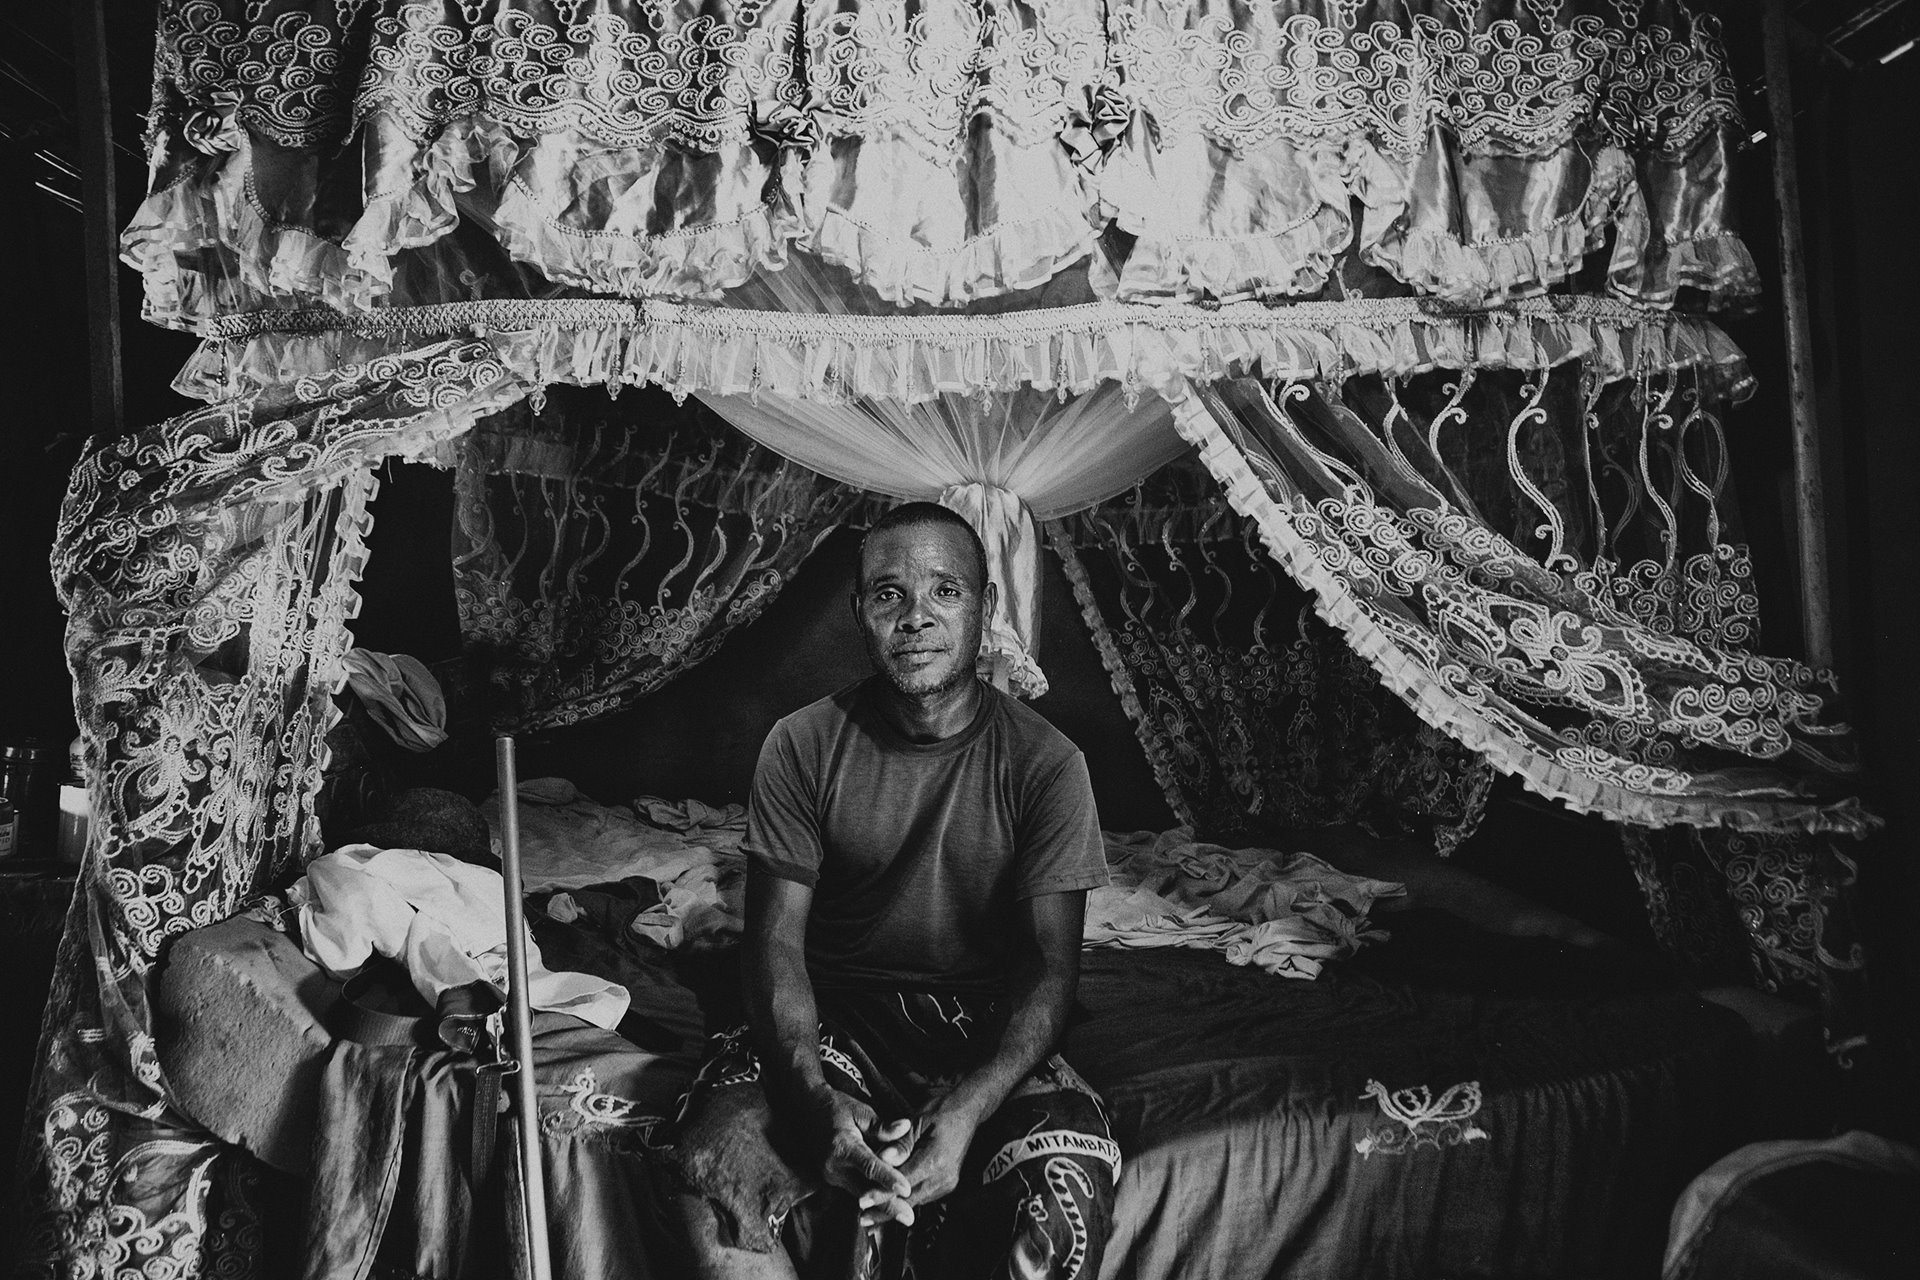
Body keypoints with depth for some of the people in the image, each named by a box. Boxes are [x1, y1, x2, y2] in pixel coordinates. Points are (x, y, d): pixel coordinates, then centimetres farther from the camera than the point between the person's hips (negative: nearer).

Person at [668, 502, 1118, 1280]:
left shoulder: (1044, 762, -8)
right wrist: (817, 1094, -25)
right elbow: (776, 939, -6)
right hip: (833, 1016, 0)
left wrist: (970, 1108, -28)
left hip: (985, 1024, 0)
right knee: (714, 1160, -29)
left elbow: (1051, 961, -10)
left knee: (1069, 1187, -29)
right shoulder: (803, 746, -5)